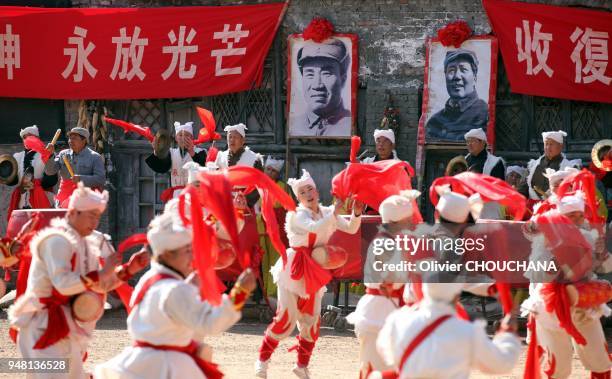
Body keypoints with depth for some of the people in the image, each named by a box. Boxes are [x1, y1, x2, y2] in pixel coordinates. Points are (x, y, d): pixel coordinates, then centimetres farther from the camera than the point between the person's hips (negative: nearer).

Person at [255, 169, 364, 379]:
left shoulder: (327, 212, 6)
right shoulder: (297, 214, -11)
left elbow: (351, 229, 1)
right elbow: (314, 227, -31)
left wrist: (357, 213, -17)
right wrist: (336, 210, -30)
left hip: (315, 273, 5)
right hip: (294, 271, -5)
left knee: (312, 322, 4)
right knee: (286, 318, -11)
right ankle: (263, 360, 3)